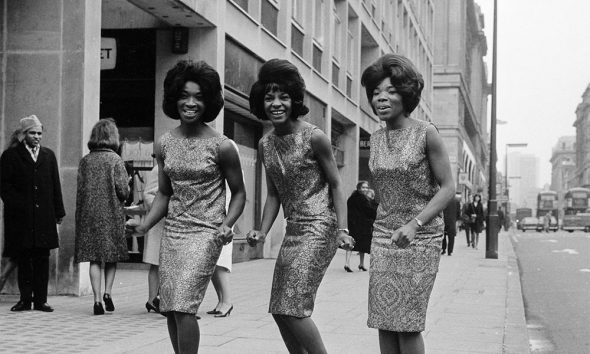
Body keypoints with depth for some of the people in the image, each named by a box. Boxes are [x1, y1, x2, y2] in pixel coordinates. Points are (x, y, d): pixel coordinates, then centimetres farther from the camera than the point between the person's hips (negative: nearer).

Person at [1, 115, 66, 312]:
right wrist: (18, 205, -12)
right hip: (21, 218, -2)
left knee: (42, 259, 2)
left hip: (44, 216, 3)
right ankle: (25, 299, 8)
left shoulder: (48, 155, 15)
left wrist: (59, 211, 8)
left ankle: (40, 300, 6)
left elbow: (56, 186, 13)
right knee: (23, 259, 1)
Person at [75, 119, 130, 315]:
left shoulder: (85, 161, 3)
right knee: (112, 255, 12)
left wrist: (81, 215, 15)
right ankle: (108, 291, 0)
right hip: (112, 213, -2)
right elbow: (123, 191, -11)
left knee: (94, 258, 4)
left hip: (89, 214, 2)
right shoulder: (115, 160, -7)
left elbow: (80, 190, 4)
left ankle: (97, 299, -1)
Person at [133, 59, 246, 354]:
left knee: (183, 306, -17)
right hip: (172, 231, 5)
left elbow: (238, 192, 3)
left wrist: (227, 225, -14)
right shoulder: (164, 144, 5)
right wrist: (144, 225, -1)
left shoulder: (222, 147, -8)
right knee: (169, 308, 8)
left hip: (206, 232, -5)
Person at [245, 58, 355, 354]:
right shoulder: (265, 144, 8)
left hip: (319, 228, -7)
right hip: (293, 230, 7)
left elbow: (336, 186, -5)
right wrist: (262, 231, 2)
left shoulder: (314, 138, -11)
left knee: (293, 308, -14)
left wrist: (342, 230, -15)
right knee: (279, 311, 9)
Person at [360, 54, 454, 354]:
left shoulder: (425, 133, -9)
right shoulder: (375, 139, 7)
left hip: (421, 236, -5)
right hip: (383, 234, 5)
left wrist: (415, 224, -21)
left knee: (407, 322, -8)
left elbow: (448, 188, -10)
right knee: (383, 321, 2)